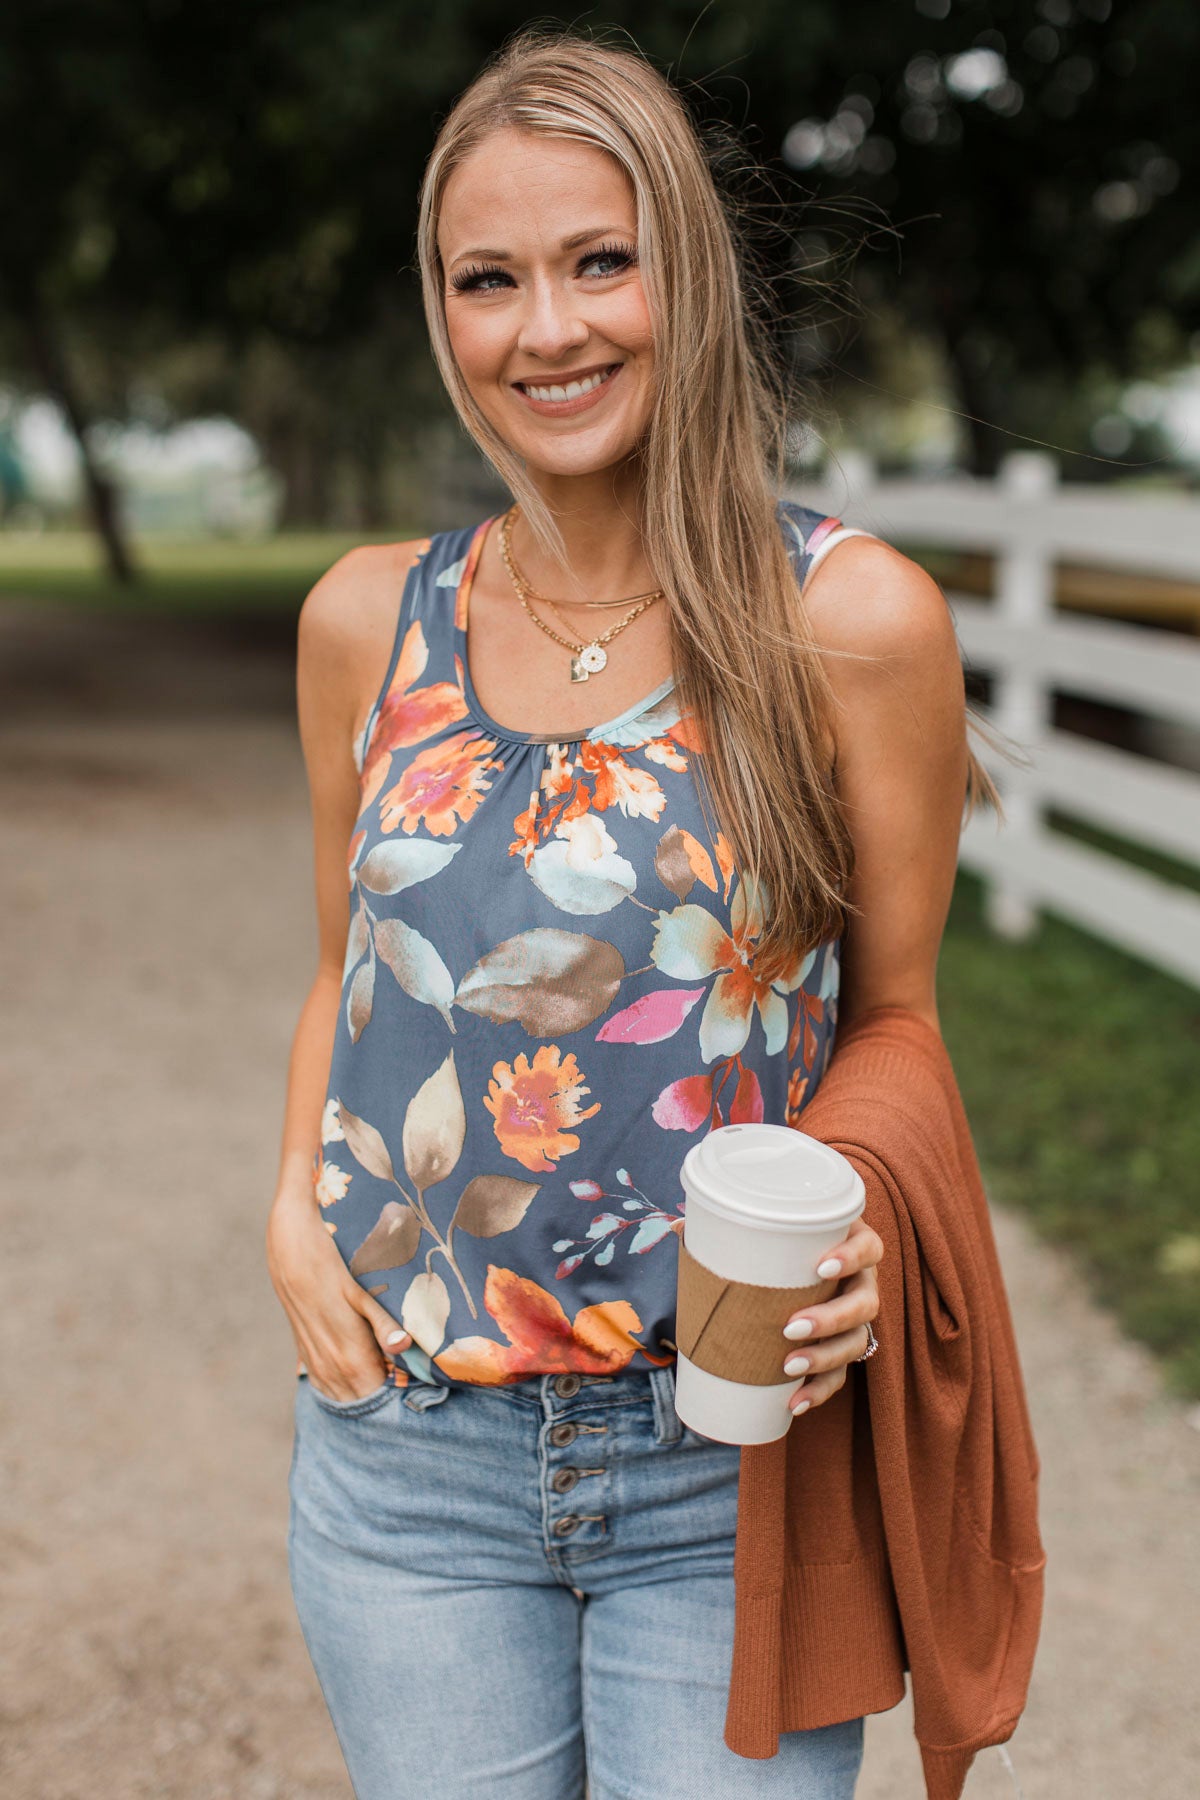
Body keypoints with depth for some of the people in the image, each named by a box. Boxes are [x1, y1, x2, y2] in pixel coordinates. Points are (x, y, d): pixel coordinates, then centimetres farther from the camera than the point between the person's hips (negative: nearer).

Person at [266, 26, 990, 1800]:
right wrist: (296, 1207, -2)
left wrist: (866, 1242, -18)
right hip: (409, 1455, 3)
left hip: (729, 1469, -2)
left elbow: (897, 1024, 0)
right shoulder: (368, 619, -1)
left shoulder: (853, 619, -10)